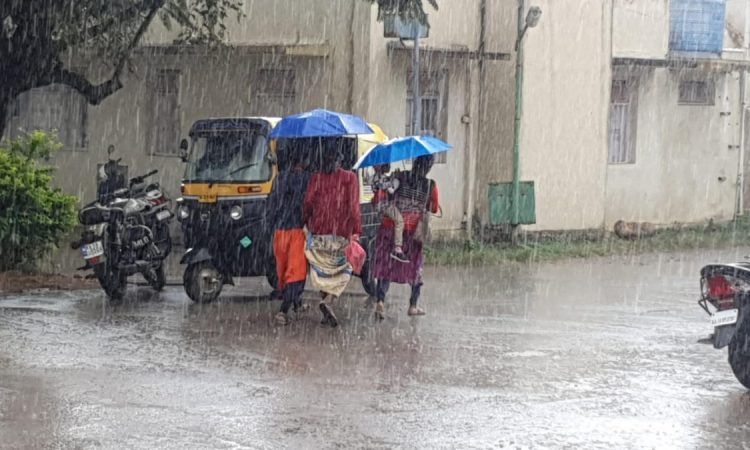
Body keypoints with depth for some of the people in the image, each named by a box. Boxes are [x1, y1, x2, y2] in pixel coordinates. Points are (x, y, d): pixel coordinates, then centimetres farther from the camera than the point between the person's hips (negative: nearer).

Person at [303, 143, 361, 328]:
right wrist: (356, 231, -5)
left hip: (318, 231, 2)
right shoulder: (349, 178, -1)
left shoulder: (317, 177, 3)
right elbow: (353, 206, -6)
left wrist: (307, 222, 16)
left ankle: (327, 310, 13)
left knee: (323, 271, 13)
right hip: (341, 233, -2)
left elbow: (308, 203, 0)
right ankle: (328, 301, -15)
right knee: (343, 271, 9)